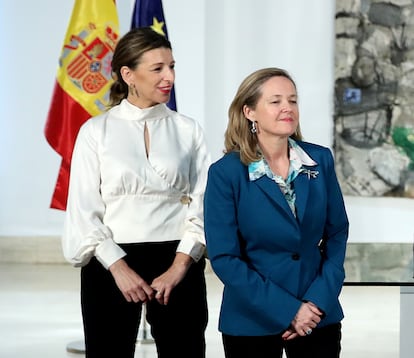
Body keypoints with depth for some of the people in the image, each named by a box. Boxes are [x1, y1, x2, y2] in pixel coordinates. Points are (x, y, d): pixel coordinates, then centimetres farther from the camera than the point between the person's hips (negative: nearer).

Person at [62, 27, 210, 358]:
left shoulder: (188, 131, 5)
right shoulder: (96, 131, 2)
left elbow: (203, 204, 1)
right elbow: (84, 209, -1)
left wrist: (179, 267, -9)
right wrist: (119, 268, -11)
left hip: (177, 261, 1)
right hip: (110, 263, -1)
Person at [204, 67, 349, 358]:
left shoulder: (321, 160, -1)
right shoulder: (226, 173, -10)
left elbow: (337, 234, 4)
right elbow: (224, 257, -12)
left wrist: (319, 301, -8)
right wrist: (287, 310, -15)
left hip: (319, 315, 3)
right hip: (252, 322, -3)